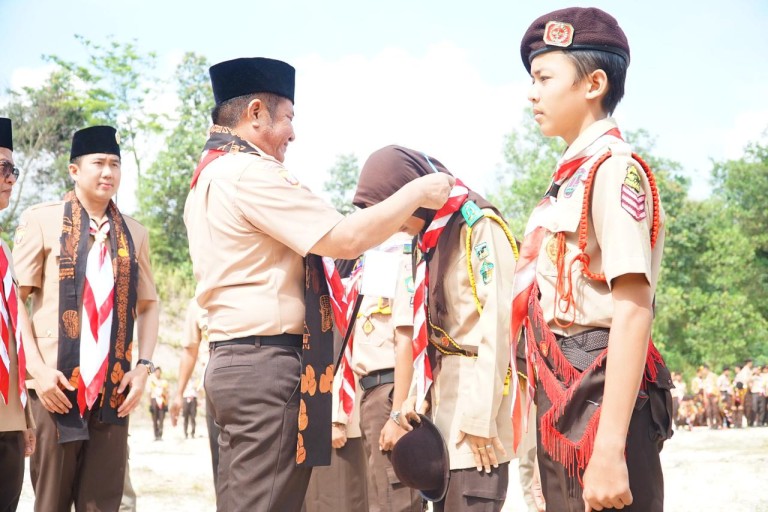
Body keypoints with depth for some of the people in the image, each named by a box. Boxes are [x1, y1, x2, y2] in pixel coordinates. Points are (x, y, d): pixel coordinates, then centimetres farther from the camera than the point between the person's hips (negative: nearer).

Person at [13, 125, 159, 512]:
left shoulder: (134, 234, 12)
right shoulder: (41, 220, 3)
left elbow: (148, 305, 16)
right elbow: (17, 298, -1)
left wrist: (143, 367, 1)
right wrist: (37, 368, -11)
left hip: (115, 390, 3)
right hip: (58, 385, -3)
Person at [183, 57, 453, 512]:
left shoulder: (210, 176, 19)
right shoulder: (249, 172, -13)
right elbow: (344, 238, -15)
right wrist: (417, 193, -4)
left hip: (236, 357, 10)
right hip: (268, 364, -10)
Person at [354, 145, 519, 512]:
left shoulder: (480, 226, -10)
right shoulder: (431, 238, 16)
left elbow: (497, 323, -17)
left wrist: (480, 416, -18)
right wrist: (416, 392, 9)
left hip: (477, 388, -8)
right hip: (443, 391, 8)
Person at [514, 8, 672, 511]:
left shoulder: (614, 168, -10)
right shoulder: (570, 178, 16)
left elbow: (633, 309, -19)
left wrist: (610, 447, -26)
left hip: (600, 392, -9)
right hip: (561, 394, 9)